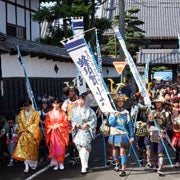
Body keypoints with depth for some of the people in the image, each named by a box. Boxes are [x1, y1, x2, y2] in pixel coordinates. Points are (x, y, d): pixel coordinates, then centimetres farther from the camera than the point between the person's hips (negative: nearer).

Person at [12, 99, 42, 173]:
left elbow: (36, 123, -7)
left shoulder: (35, 113, -2)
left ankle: (34, 163, 26)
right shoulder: (21, 113, 7)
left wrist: (29, 129, -12)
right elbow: (19, 122, 8)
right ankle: (27, 166, -11)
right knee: (24, 148, -10)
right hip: (24, 133, 2)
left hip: (33, 133, -2)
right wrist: (22, 129, -5)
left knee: (33, 149, 6)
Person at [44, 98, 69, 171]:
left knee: (61, 148, -4)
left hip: (61, 132, -1)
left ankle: (61, 163, 4)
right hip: (52, 133, 1)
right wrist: (52, 127, -11)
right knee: (53, 148, -1)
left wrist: (58, 126, -12)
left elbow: (66, 123, -1)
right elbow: (46, 123, 5)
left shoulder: (62, 113, 4)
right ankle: (55, 164, 5)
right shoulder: (50, 113, 6)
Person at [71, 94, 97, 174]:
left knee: (85, 148, -13)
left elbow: (94, 119, -1)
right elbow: (73, 120, 11)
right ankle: (84, 165, 19)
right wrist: (76, 125, -9)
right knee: (80, 149, 5)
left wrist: (87, 124, -12)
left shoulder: (89, 110, -1)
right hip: (78, 132, 4)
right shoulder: (74, 110, 9)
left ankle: (84, 167, -10)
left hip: (86, 132, -3)